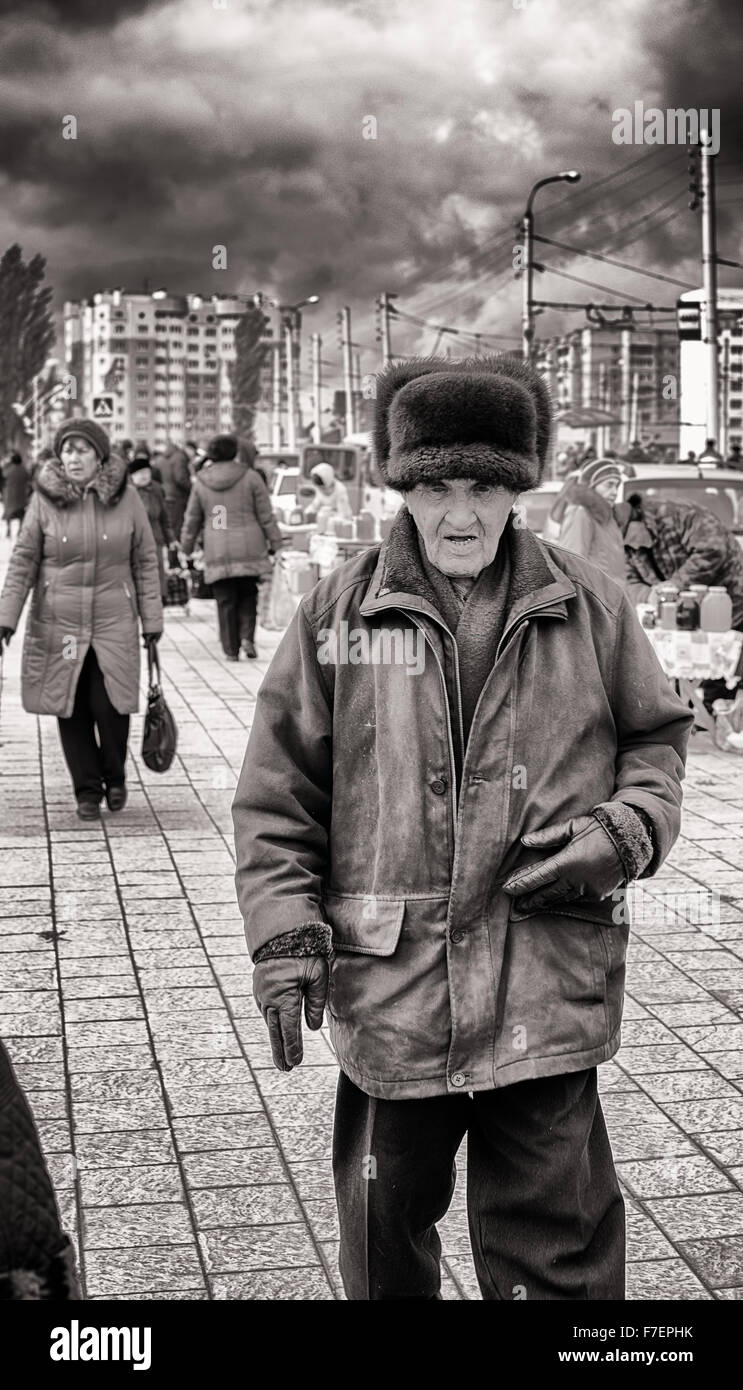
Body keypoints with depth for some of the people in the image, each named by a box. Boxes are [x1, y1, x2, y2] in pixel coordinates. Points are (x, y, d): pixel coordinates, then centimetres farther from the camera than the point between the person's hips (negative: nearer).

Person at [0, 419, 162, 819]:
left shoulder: (127, 498, 0)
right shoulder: (44, 499, -1)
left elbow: (145, 562, 5)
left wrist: (151, 619, 3)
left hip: (113, 621, -1)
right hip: (58, 622, 1)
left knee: (110, 704, -7)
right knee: (72, 709, 4)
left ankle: (115, 777, 20)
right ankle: (87, 790, 19)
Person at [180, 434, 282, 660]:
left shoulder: (201, 482, 5)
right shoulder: (250, 477, -2)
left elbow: (192, 519, 11)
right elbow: (266, 516, 0)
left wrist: (186, 548, 22)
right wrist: (275, 544, 7)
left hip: (218, 553, 1)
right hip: (249, 549, -1)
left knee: (225, 601, 6)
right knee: (248, 595, 14)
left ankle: (231, 649, 6)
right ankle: (247, 636, -4)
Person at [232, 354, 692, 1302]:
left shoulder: (589, 608, 2)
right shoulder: (338, 612, 0)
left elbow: (656, 737, 14)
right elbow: (277, 791, 2)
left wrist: (622, 835, -5)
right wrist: (284, 937, -5)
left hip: (548, 987, 0)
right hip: (388, 983, 1)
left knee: (554, 1254, 8)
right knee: (385, 1222, 18)